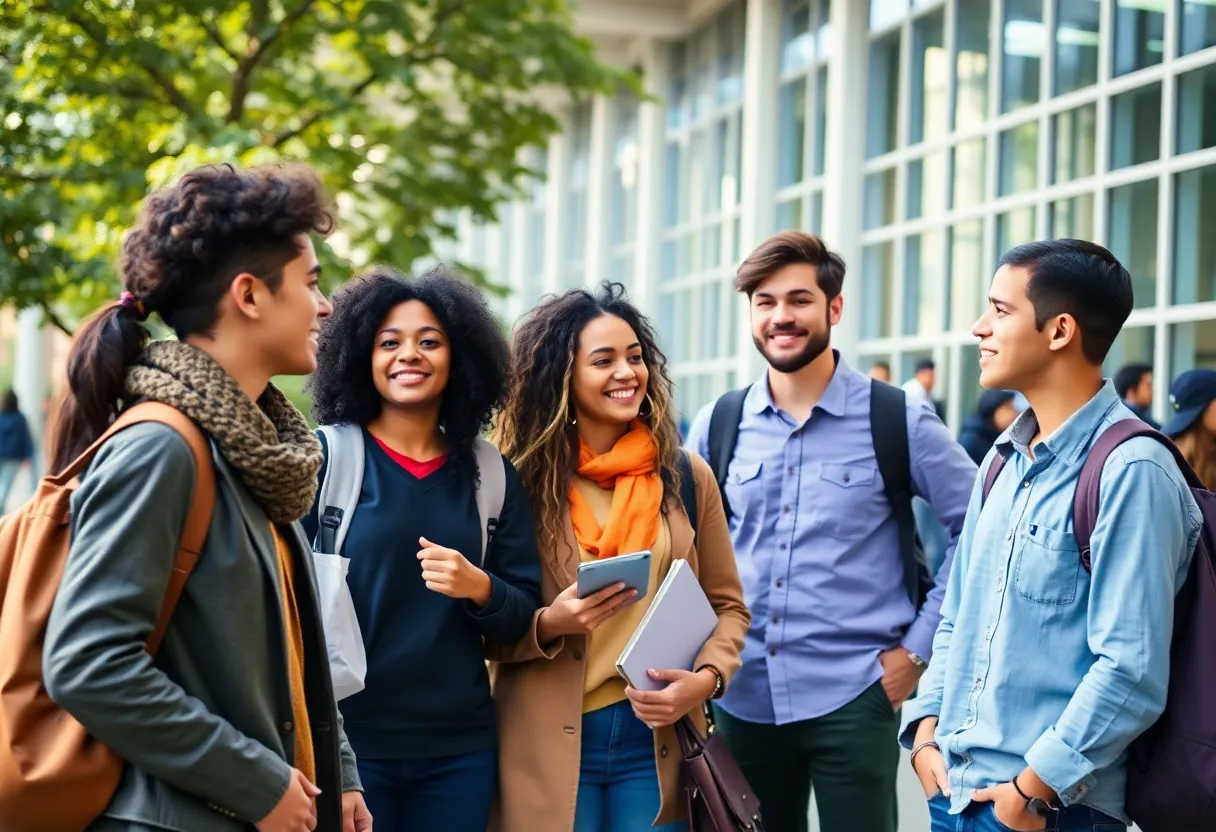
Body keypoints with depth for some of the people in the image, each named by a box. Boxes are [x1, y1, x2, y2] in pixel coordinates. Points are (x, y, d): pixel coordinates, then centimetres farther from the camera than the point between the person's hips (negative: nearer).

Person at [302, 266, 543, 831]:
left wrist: (479, 588, -13)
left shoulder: (490, 475, 7)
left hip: (460, 745, 3)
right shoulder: (324, 457, -3)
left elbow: (521, 617, 8)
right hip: (345, 738, -3)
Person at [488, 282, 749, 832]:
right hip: (549, 750, -2)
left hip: (657, 744, 2)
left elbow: (727, 606, 10)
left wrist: (707, 677, -8)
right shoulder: (519, 481, -2)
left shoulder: (686, 477, 4)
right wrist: (548, 625, -18)